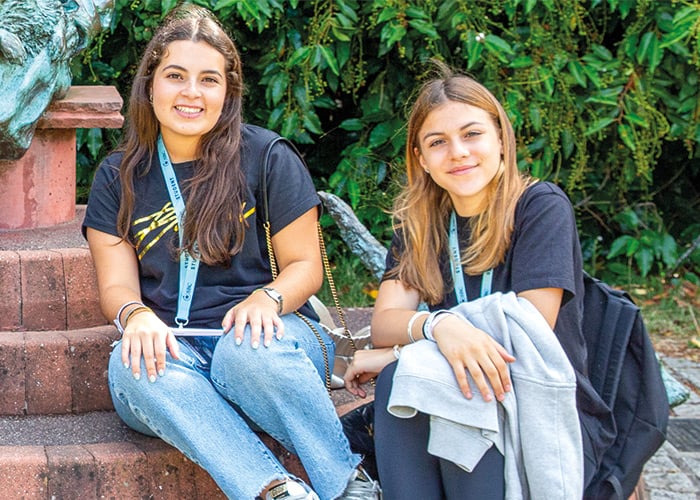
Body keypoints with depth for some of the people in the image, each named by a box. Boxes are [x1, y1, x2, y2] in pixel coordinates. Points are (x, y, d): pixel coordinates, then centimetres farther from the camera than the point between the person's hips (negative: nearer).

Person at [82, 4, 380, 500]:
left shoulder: (268, 158, 3)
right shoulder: (118, 177, 11)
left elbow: (305, 265, 4)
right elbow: (116, 285, 6)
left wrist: (266, 298, -19)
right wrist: (136, 315, -19)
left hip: (262, 332, -2)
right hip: (171, 348, 2)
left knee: (248, 349, -39)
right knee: (131, 363, -34)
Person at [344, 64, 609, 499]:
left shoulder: (542, 207, -7)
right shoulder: (418, 224, 8)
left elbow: (531, 329, -16)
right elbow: (384, 323, -5)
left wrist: (396, 353, -14)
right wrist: (437, 325, -31)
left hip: (551, 418, -4)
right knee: (399, 377, -29)